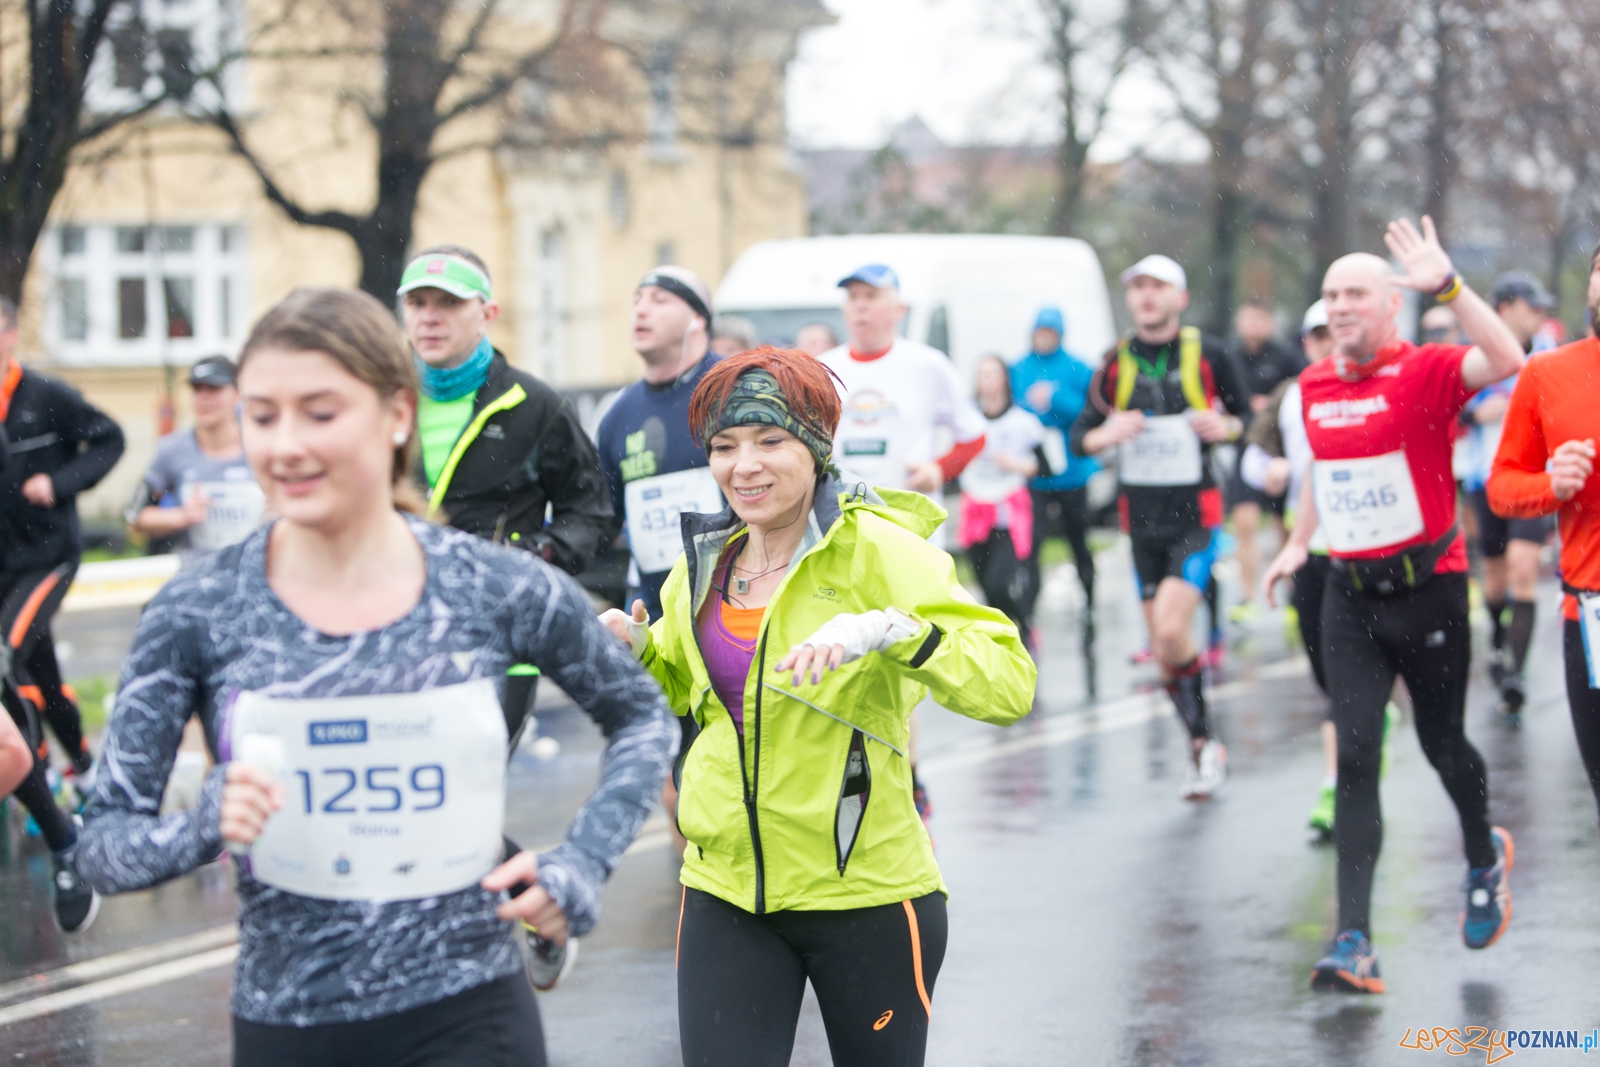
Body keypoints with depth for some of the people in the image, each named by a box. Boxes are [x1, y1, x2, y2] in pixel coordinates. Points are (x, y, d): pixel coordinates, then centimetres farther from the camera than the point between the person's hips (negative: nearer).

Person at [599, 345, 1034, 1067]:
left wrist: (888, 629, -35)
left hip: (867, 892, -4)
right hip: (725, 891, 4)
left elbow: (1010, 686, -22)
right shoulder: (705, 561, 5)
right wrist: (636, 652, 4)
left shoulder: (877, 550, -12)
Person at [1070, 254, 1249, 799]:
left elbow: (1245, 415, 9)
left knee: (1171, 630, -20)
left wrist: (1226, 427, -13)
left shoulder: (1207, 355, -2)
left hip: (1195, 514, -4)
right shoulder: (1116, 362, 5)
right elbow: (1080, 435, 8)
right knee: (1163, 650, 7)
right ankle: (1203, 745, 23)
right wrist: (1105, 435, -14)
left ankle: (1205, 745, -4)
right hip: (1141, 517, 4)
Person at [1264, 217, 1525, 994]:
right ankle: (1353, 942, -11)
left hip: (1428, 587, -4)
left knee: (1441, 743, 11)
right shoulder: (1313, 385, 7)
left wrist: (1447, 285, -38)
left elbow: (1506, 362, -32)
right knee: (1356, 760, -6)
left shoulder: (1427, 372, -11)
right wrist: (1297, 543, 24)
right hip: (1351, 595, 4)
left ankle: (1485, 857, 44)